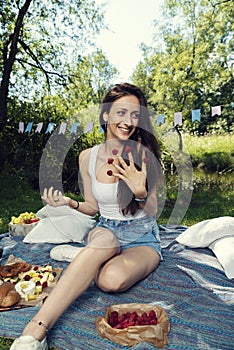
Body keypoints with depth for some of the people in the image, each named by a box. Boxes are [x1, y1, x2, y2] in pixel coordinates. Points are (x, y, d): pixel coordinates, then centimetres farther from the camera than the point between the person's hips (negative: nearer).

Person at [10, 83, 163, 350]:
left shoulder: (145, 155, -10)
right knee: (105, 238, -38)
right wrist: (68, 202, -13)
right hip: (106, 230, 1)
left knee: (112, 279, -33)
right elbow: (93, 207, 8)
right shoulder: (88, 157, -2)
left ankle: (83, 257, -1)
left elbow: (152, 212, -5)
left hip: (142, 238, -1)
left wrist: (140, 192, -27)